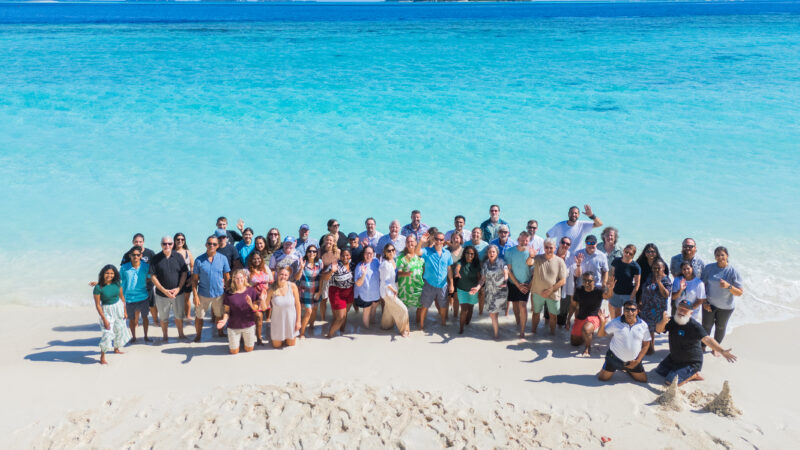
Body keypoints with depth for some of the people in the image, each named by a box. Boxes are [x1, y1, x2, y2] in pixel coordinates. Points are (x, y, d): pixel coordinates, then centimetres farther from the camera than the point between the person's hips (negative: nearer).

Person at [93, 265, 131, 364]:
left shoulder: (117, 283, -8)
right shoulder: (98, 287, -20)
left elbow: (122, 297, 5)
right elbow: (97, 305, -16)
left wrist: (125, 311, 7)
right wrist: (104, 319, -17)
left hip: (118, 307, 5)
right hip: (106, 310, -5)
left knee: (119, 329, 18)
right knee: (108, 332, -12)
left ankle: (116, 349, 43)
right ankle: (102, 357, 2)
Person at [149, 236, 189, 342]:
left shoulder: (178, 257, -2)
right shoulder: (155, 259, -6)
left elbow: (184, 273, 0)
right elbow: (153, 277, -7)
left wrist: (178, 288, -11)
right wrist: (164, 291, -14)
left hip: (177, 293, 1)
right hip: (162, 294, -1)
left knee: (179, 315, 12)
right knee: (164, 317, 11)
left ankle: (181, 334, 29)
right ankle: (165, 336, 27)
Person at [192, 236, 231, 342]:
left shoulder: (223, 259, -4)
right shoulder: (199, 260, -8)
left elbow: (227, 277, 2)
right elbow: (195, 279, -4)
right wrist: (195, 295, -9)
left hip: (219, 294, 1)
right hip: (203, 294, -1)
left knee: (219, 315, 17)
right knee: (199, 316, 9)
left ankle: (220, 333, 39)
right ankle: (198, 335, 30)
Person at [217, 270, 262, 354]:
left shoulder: (251, 291, -7)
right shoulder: (229, 293, -9)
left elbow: (256, 309, -6)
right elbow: (227, 310, -4)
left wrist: (251, 303, -27)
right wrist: (224, 320, -23)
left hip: (249, 325, 1)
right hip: (233, 326, -1)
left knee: (249, 349, 13)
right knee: (234, 351, 8)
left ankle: (244, 338, 43)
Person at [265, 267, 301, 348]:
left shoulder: (292, 286, -17)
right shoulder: (271, 289, -17)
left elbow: (297, 304, -8)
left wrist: (298, 321, -5)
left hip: (291, 320, 1)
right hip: (278, 321, 0)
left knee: (291, 344, 20)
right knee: (276, 345, 18)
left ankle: (288, 338, 52)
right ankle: (272, 335, 48)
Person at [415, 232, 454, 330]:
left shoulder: (447, 253, 1)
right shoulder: (427, 251, -8)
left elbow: (449, 269, 6)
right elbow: (418, 253, -29)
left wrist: (451, 284, 5)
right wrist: (421, 242, -46)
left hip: (443, 285, 3)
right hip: (429, 285, -3)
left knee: (443, 306, 18)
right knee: (424, 306, 6)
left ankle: (444, 323, 39)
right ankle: (421, 325, 22)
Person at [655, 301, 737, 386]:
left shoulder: (694, 326, -26)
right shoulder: (672, 321, -9)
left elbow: (706, 339, -38)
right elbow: (659, 329, -21)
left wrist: (722, 351, -54)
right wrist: (663, 322, -45)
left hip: (691, 362, -7)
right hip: (674, 358, 7)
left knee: (669, 382, -17)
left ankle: (694, 375, 6)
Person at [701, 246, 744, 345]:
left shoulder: (733, 272, -13)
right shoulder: (709, 268, -9)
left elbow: (740, 293, -12)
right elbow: (702, 284, -1)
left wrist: (728, 286, -30)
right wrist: (704, 301, -6)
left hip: (726, 307, 0)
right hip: (709, 304, 0)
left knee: (720, 327, 16)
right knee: (706, 326, 8)